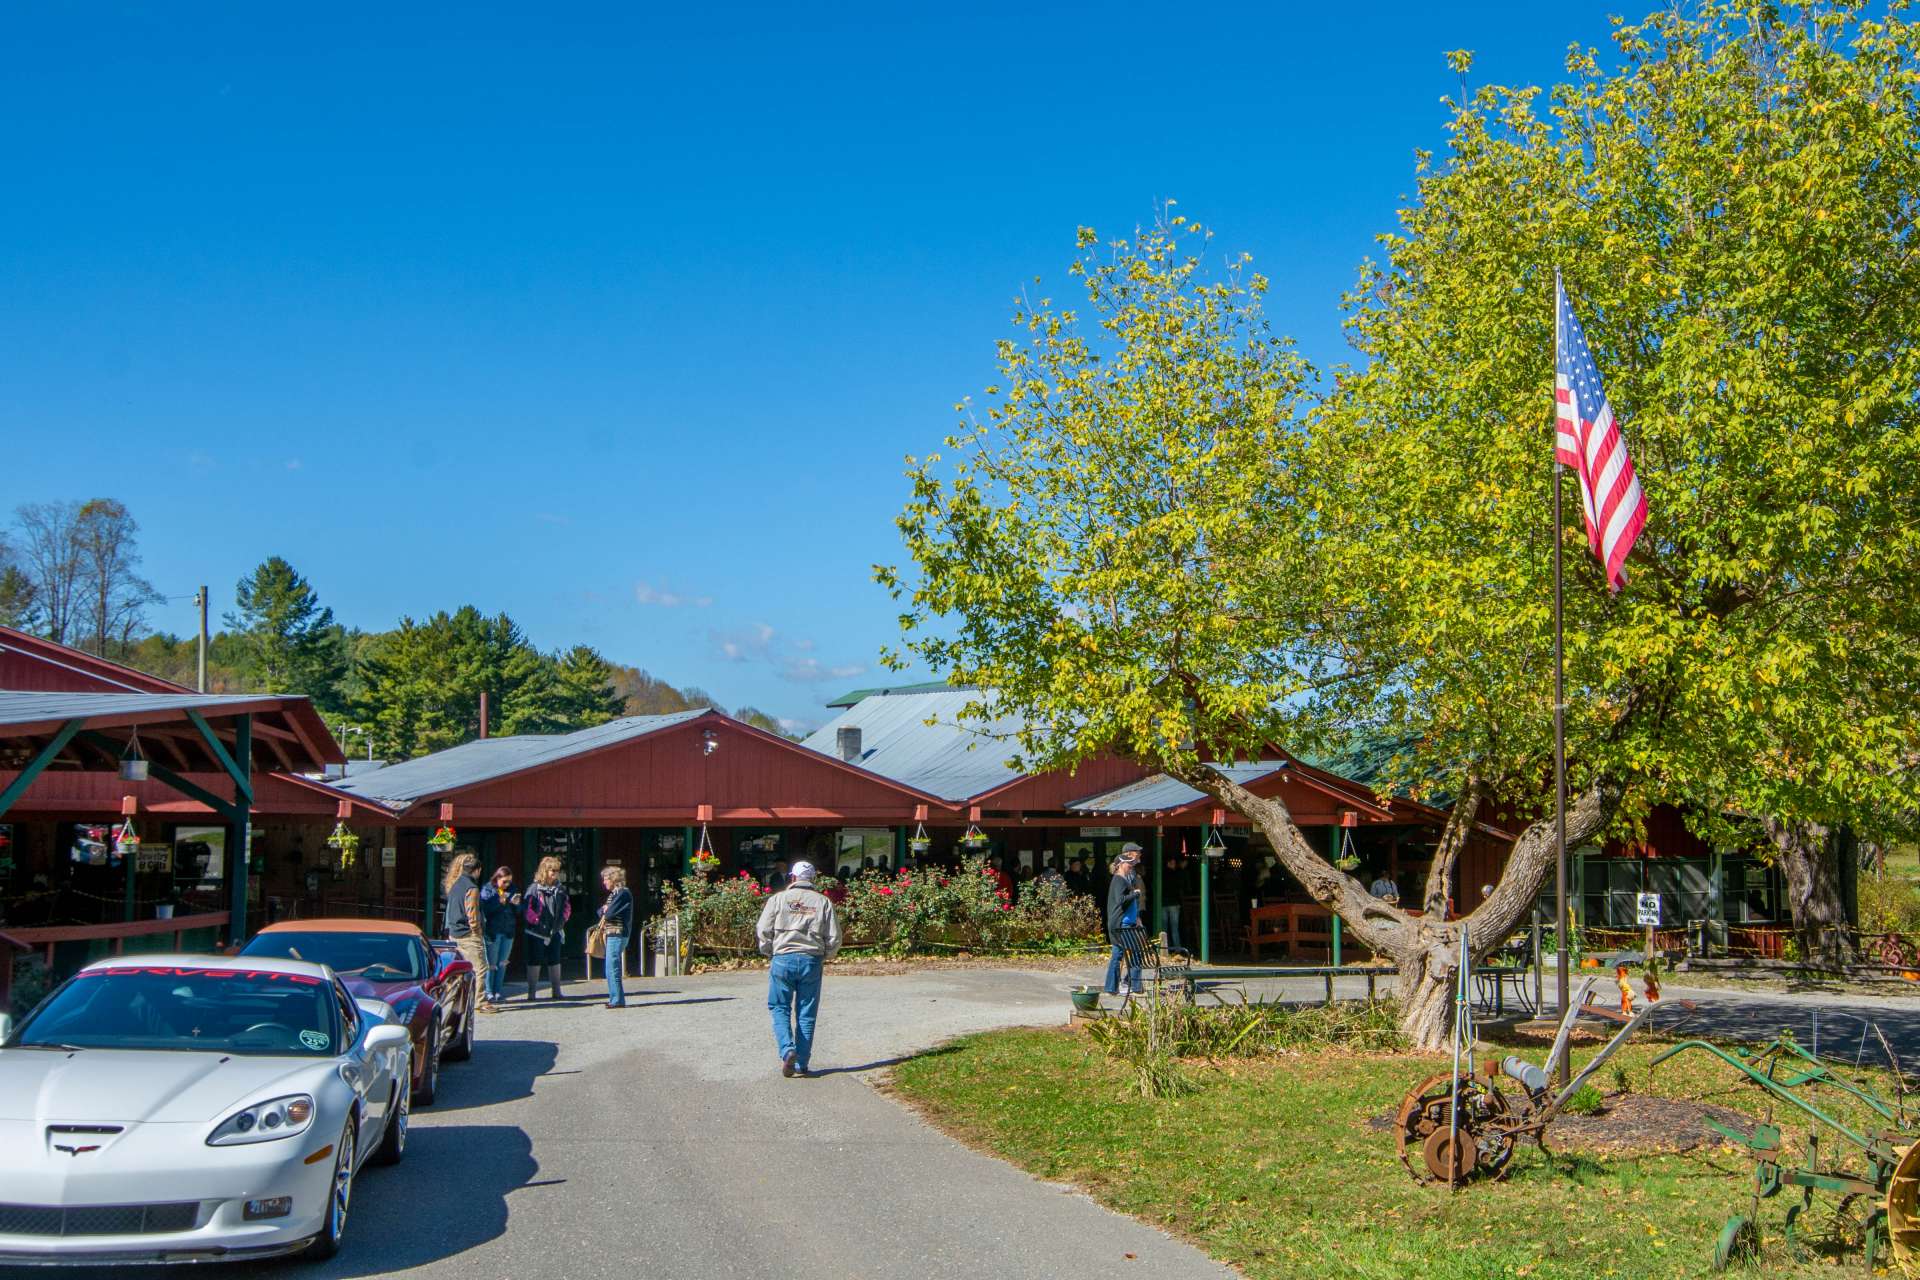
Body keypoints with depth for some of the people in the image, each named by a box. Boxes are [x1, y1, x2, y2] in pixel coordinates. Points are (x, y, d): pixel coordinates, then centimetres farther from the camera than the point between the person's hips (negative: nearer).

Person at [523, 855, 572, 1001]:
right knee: (535, 962, 2)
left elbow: (567, 907, 13)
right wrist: (537, 921, -18)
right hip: (537, 932, -5)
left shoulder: (560, 889, 6)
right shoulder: (534, 889, -10)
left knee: (555, 961, 11)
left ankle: (556, 990, 20)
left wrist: (562, 919, -1)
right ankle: (532, 991, 8)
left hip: (555, 931, 5)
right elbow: (527, 909, -13)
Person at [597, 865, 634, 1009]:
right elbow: (601, 911, 17)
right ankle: (615, 999, 21)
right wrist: (604, 909, -4)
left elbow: (610, 913, -18)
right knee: (613, 968, 14)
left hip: (617, 934, -10)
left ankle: (617, 1000, -9)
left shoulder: (623, 893, -13)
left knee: (612, 968, -10)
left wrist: (605, 913, 3)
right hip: (612, 934, 10)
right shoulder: (614, 893, 18)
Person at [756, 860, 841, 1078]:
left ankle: (787, 1049, -14)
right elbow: (834, 937, 4)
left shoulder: (779, 899, 1)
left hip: (783, 959, -1)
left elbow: (763, 930, 0)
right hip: (812, 961, 1)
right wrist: (825, 957, 21)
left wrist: (768, 952, 17)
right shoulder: (823, 902, 5)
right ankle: (802, 1064, 9)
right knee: (806, 1013, 8)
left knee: (780, 1008, 9)